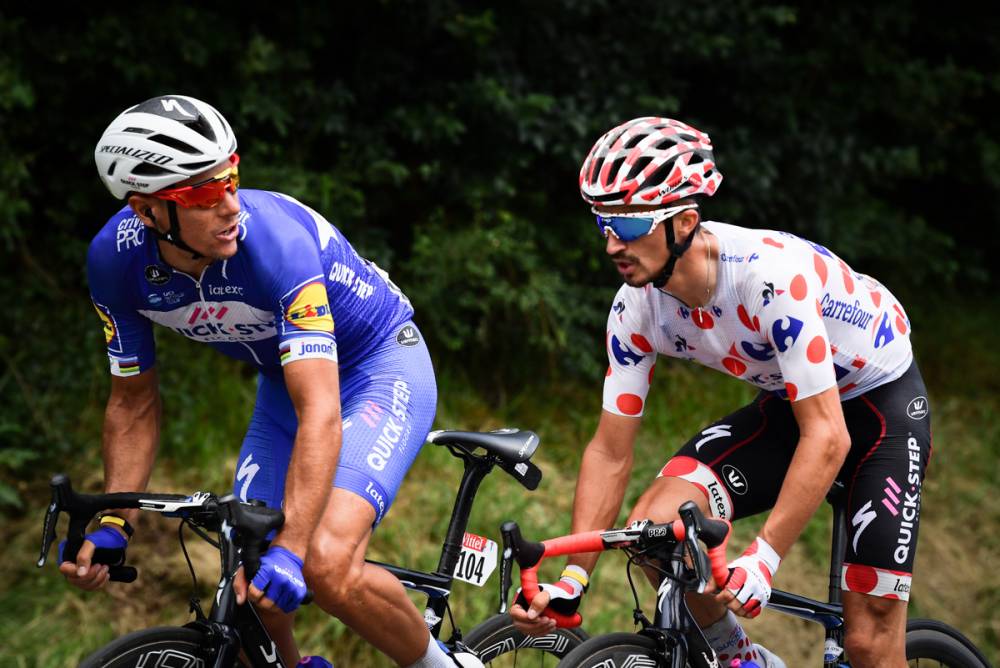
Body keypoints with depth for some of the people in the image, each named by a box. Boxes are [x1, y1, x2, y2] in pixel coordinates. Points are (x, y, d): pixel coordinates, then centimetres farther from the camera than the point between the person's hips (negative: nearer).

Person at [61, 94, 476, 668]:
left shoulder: (274, 236, -35)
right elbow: (134, 403, -3)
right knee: (245, 597, -5)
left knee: (326, 567, -27)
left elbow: (321, 413, -40)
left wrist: (289, 549, -48)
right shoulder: (116, 259, -18)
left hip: (381, 367, -5)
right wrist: (112, 526, -12)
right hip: (285, 382, 6)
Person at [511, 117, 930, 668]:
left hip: (882, 401, -5)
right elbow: (610, 450, -9)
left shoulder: (771, 275, -35)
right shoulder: (636, 307, -16)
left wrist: (763, 556, -41)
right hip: (788, 404, 5)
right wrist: (572, 578, -18)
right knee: (655, 525, -19)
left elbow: (827, 436, -35)